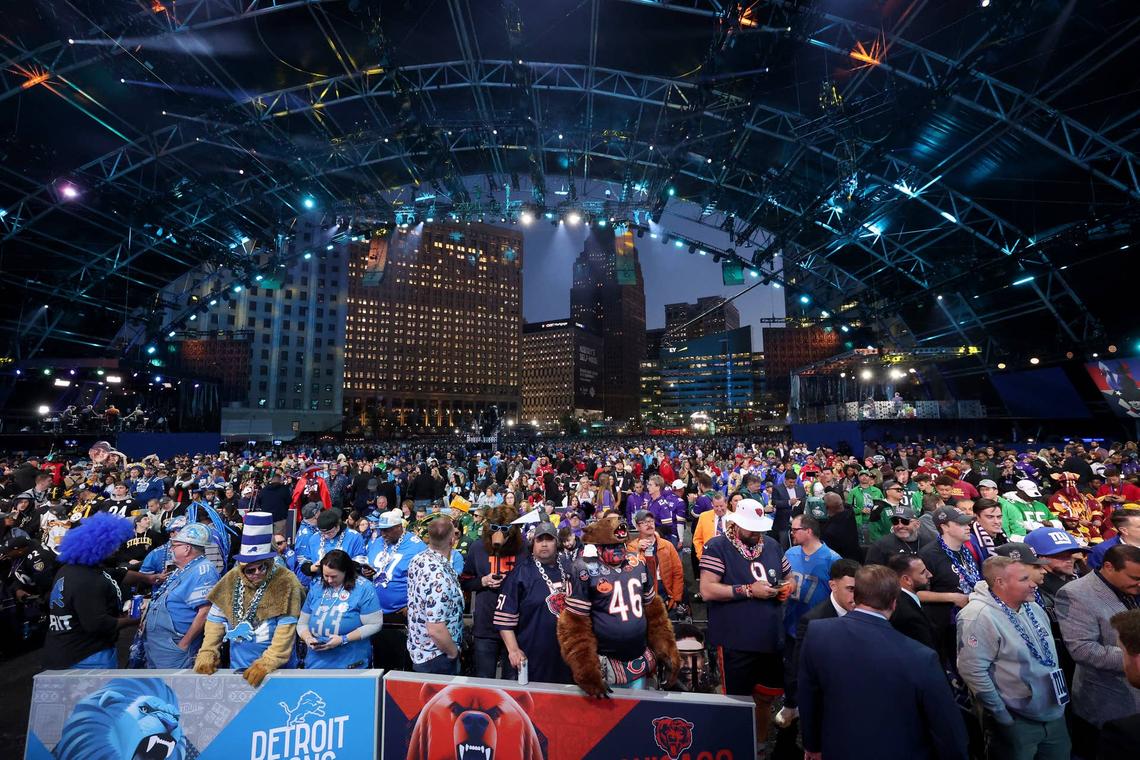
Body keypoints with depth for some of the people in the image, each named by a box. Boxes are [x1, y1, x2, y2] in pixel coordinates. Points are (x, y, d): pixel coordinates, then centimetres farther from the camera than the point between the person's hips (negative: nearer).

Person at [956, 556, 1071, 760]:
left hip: (1055, 714, 8)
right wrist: (1003, 716, -17)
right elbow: (972, 670, -26)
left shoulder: (1033, 608, 3)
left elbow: (1048, 654, 17)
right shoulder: (979, 616, -26)